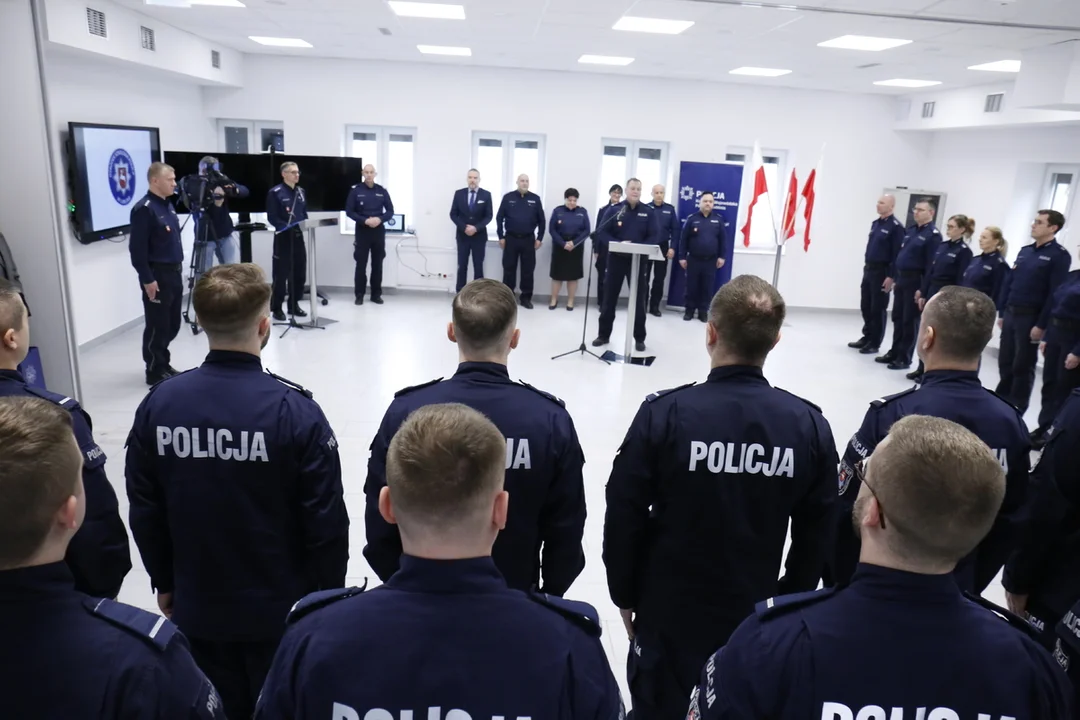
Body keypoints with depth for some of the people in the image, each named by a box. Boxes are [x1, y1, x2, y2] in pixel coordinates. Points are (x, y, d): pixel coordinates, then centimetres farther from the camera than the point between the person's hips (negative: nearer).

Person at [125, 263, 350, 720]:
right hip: (280, 606, -3)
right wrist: (327, 596, 0)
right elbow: (326, 521, -16)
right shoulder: (294, 410, -22)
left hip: (197, 606, 3)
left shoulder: (158, 405, -10)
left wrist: (164, 582, 16)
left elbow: (145, 513, 1)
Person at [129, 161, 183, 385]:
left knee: (172, 324, 15)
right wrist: (147, 279, -19)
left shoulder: (168, 205, 13)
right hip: (157, 276, -9)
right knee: (158, 326, 0)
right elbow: (137, 249, -18)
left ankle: (163, 364, 28)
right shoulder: (144, 209, -15)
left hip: (174, 273, 9)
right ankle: (155, 372, 10)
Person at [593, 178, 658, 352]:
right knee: (609, 297, 8)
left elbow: (653, 237, -4)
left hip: (638, 260, 0)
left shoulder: (648, 212, 1)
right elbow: (601, 231, -6)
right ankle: (604, 335, 20)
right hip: (616, 258, 0)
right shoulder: (614, 209, 0)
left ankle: (639, 338, 15)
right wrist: (618, 244, -21)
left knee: (638, 299, 5)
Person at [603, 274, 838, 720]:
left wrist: (625, 595, 3)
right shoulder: (810, 425, -12)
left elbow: (624, 517, -13)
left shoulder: (664, 413, -20)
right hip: (755, 617, 3)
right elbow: (816, 535, -2)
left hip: (669, 614, -2)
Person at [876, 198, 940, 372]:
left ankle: (904, 358, 9)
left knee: (910, 321, 0)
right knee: (897, 318, 13)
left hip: (915, 281, -8)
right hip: (901, 278, 8)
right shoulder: (911, 230, 13)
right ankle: (894, 353, 24)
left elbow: (931, 265, -16)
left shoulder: (933, 235, -12)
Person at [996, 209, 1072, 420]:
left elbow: (1055, 293, -14)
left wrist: (1041, 325, -17)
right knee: (1005, 363, 13)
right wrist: (1002, 313, 13)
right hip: (1011, 314, 6)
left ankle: (1016, 412, 14)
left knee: (1023, 367, 3)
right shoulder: (1025, 251, 12)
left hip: (1031, 318, -6)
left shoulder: (1059, 255, -10)